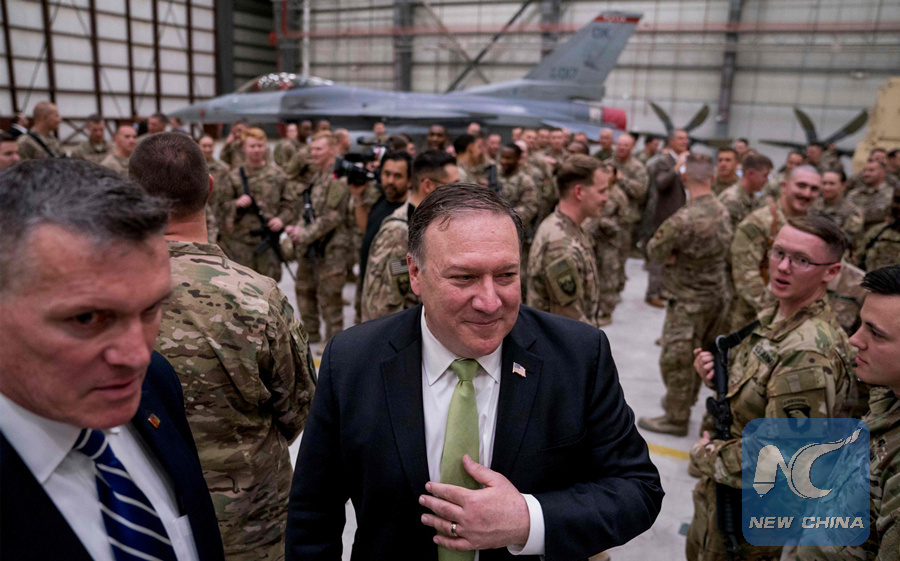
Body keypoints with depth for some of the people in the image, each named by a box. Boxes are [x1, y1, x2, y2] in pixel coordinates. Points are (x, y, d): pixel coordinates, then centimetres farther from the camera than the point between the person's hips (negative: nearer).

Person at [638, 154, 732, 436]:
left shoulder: (684, 218, -26)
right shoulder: (723, 211, 0)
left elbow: (654, 251, -16)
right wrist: (680, 254, -4)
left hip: (689, 300, -8)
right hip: (717, 294, 8)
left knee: (676, 359, 5)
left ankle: (676, 417, 18)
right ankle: (684, 401, 39)